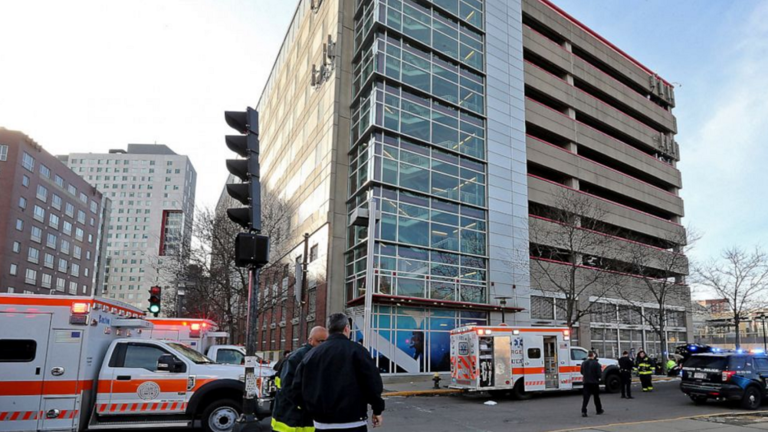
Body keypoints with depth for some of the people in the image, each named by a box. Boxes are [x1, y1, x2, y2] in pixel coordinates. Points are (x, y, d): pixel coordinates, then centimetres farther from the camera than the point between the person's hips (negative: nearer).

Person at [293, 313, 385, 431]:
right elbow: (372, 382, -11)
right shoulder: (356, 350, -7)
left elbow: (298, 387, 9)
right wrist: (377, 410, -1)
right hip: (352, 422, -4)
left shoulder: (311, 354, 8)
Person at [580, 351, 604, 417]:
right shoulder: (596, 363, -13)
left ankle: (583, 411, -13)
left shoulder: (583, 363, 1)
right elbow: (599, 374, -14)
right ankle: (599, 410, 31)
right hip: (594, 382, -2)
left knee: (586, 397, -1)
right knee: (596, 396, 16)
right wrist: (601, 371, 7)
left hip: (586, 382, 3)